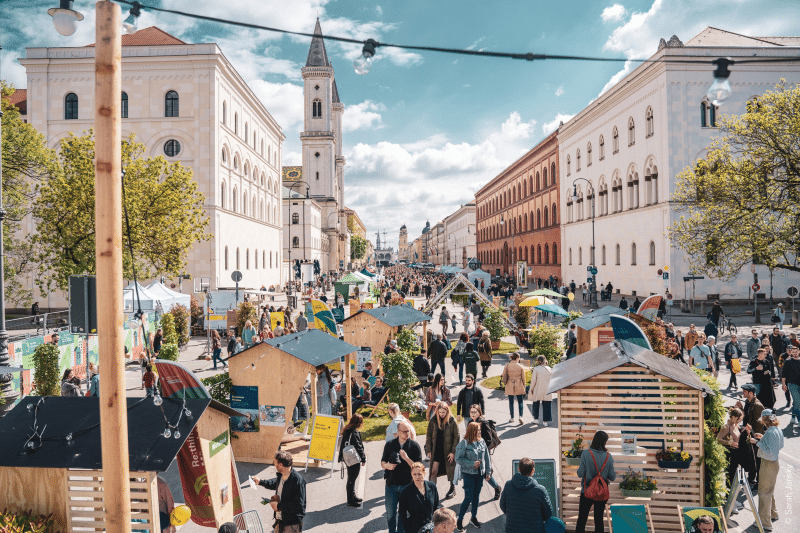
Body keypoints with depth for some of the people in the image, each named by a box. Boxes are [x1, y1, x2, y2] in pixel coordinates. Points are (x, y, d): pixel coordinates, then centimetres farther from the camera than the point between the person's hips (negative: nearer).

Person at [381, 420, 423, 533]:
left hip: (407, 485, -1)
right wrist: (387, 466, -13)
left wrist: (406, 458, -19)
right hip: (391, 484, 1)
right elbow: (382, 463, 10)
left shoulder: (415, 446, -1)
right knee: (390, 513, 5)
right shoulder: (389, 444, 3)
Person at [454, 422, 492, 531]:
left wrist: (488, 472, 8)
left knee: (476, 496, 15)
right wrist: (472, 464, -18)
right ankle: (459, 520, 12)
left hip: (480, 473, 5)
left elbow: (486, 458, 9)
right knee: (468, 498, -3)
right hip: (469, 474, -5)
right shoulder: (464, 444, -15)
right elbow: (458, 459, -13)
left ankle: (474, 517, 33)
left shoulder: (482, 442, 1)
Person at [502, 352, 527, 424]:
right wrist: (524, 387, 12)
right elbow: (523, 378, 2)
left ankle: (512, 418, 15)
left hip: (509, 386, 1)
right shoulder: (521, 366, -5)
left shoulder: (507, 366, -4)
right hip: (519, 386, -1)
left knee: (511, 402, 9)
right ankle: (520, 416, -8)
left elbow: (504, 376, 0)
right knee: (520, 402, 7)